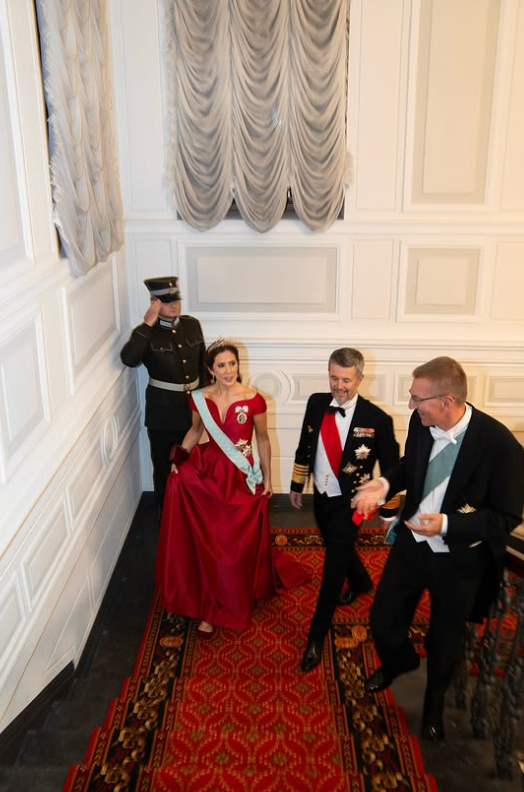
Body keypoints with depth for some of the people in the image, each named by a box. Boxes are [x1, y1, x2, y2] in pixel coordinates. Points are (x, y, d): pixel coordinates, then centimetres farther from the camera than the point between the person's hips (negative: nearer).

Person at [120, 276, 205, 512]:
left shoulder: (192, 324, 1)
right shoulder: (147, 332, -12)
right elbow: (128, 359, -31)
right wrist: (147, 324, -31)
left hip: (193, 405, 4)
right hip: (163, 411, -4)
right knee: (164, 468, 9)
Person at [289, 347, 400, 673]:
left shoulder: (377, 419, -21)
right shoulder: (316, 403, -7)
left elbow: (390, 470, -11)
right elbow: (305, 445, 7)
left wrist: (389, 512, -6)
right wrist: (297, 485, 14)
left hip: (350, 503, -5)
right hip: (321, 497, 5)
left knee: (334, 564, -2)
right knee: (339, 551, 25)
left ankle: (317, 636, 13)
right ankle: (361, 582, 58)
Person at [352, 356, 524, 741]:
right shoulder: (421, 424, -14)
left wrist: (447, 524, -29)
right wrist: (386, 484, -12)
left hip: (460, 558, -4)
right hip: (412, 543, 4)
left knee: (445, 642, 18)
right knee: (383, 620, 16)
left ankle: (434, 702, 51)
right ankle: (399, 662, 53)